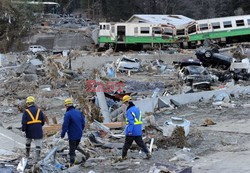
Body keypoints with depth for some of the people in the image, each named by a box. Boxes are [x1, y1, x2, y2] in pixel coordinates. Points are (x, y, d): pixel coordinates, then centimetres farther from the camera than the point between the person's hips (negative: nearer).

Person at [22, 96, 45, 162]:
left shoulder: (26, 111, -5)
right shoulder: (39, 110, 3)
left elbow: (24, 122, -8)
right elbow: (43, 121, 8)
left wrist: (23, 129, 6)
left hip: (30, 131, 0)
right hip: (38, 131, 0)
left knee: (28, 143, 24)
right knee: (38, 145, 0)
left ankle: (27, 155, 35)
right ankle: (37, 158, -6)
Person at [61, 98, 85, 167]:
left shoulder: (67, 114, -19)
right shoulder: (79, 112, 2)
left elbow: (65, 125, -19)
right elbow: (83, 123, 8)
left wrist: (62, 134, -9)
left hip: (72, 135, -6)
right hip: (79, 135, 6)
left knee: (72, 149, 6)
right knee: (75, 147, 23)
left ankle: (72, 163, 11)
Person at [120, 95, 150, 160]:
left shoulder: (129, 111, -15)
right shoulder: (137, 109, 11)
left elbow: (131, 121, -22)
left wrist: (130, 131, -23)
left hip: (131, 132, -7)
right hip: (138, 131, 7)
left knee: (127, 144, 5)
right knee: (141, 143, 10)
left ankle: (123, 156, 14)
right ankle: (147, 153, -1)